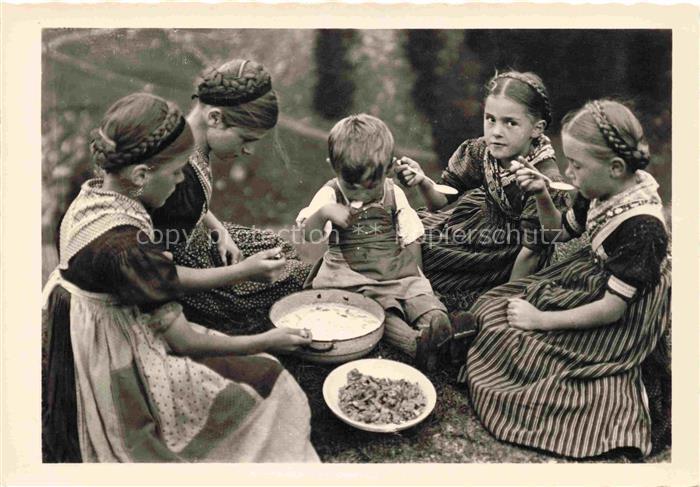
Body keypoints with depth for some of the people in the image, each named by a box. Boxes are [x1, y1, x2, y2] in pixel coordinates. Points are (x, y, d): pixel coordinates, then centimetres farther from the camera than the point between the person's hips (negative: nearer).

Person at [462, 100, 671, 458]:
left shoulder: (641, 226, -31)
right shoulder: (599, 194, -6)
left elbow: (611, 309, -27)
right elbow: (561, 231, 15)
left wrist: (541, 320, -20)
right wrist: (541, 195, -5)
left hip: (621, 323, -9)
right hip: (589, 281, 9)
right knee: (491, 306, 0)